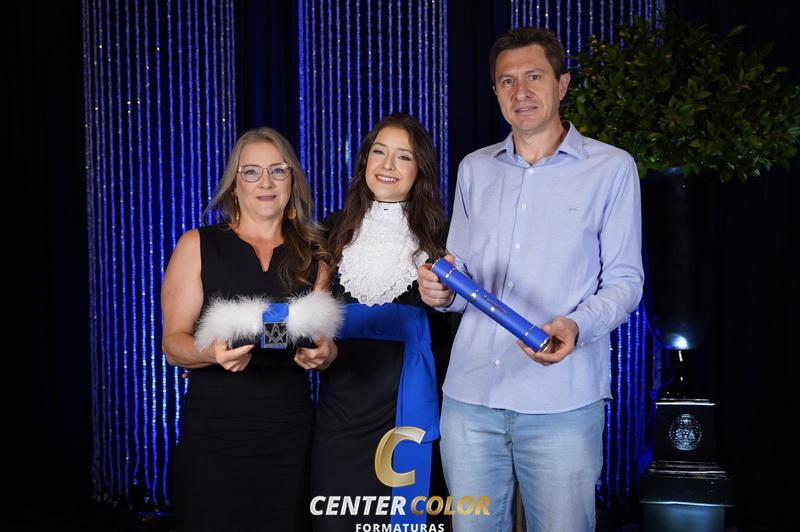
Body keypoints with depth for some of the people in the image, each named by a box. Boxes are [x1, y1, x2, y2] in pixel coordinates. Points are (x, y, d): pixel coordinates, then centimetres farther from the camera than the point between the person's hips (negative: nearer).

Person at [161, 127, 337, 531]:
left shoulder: (313, 256, 10)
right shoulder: (198, 246, 2)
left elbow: (328, 341, 10)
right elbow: (172, 343, -3)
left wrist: (323, 354, -13)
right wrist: (212, 353, -24)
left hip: (291, 434, 2)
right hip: (214, 433, -2)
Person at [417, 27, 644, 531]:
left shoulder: (612, 168, 2)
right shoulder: (474, 168, 15)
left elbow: (624, 280, 0)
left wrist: (577, 326, -19)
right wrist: (442, 291, -4)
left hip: (563, 400, -3)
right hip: (470, 395, 4)